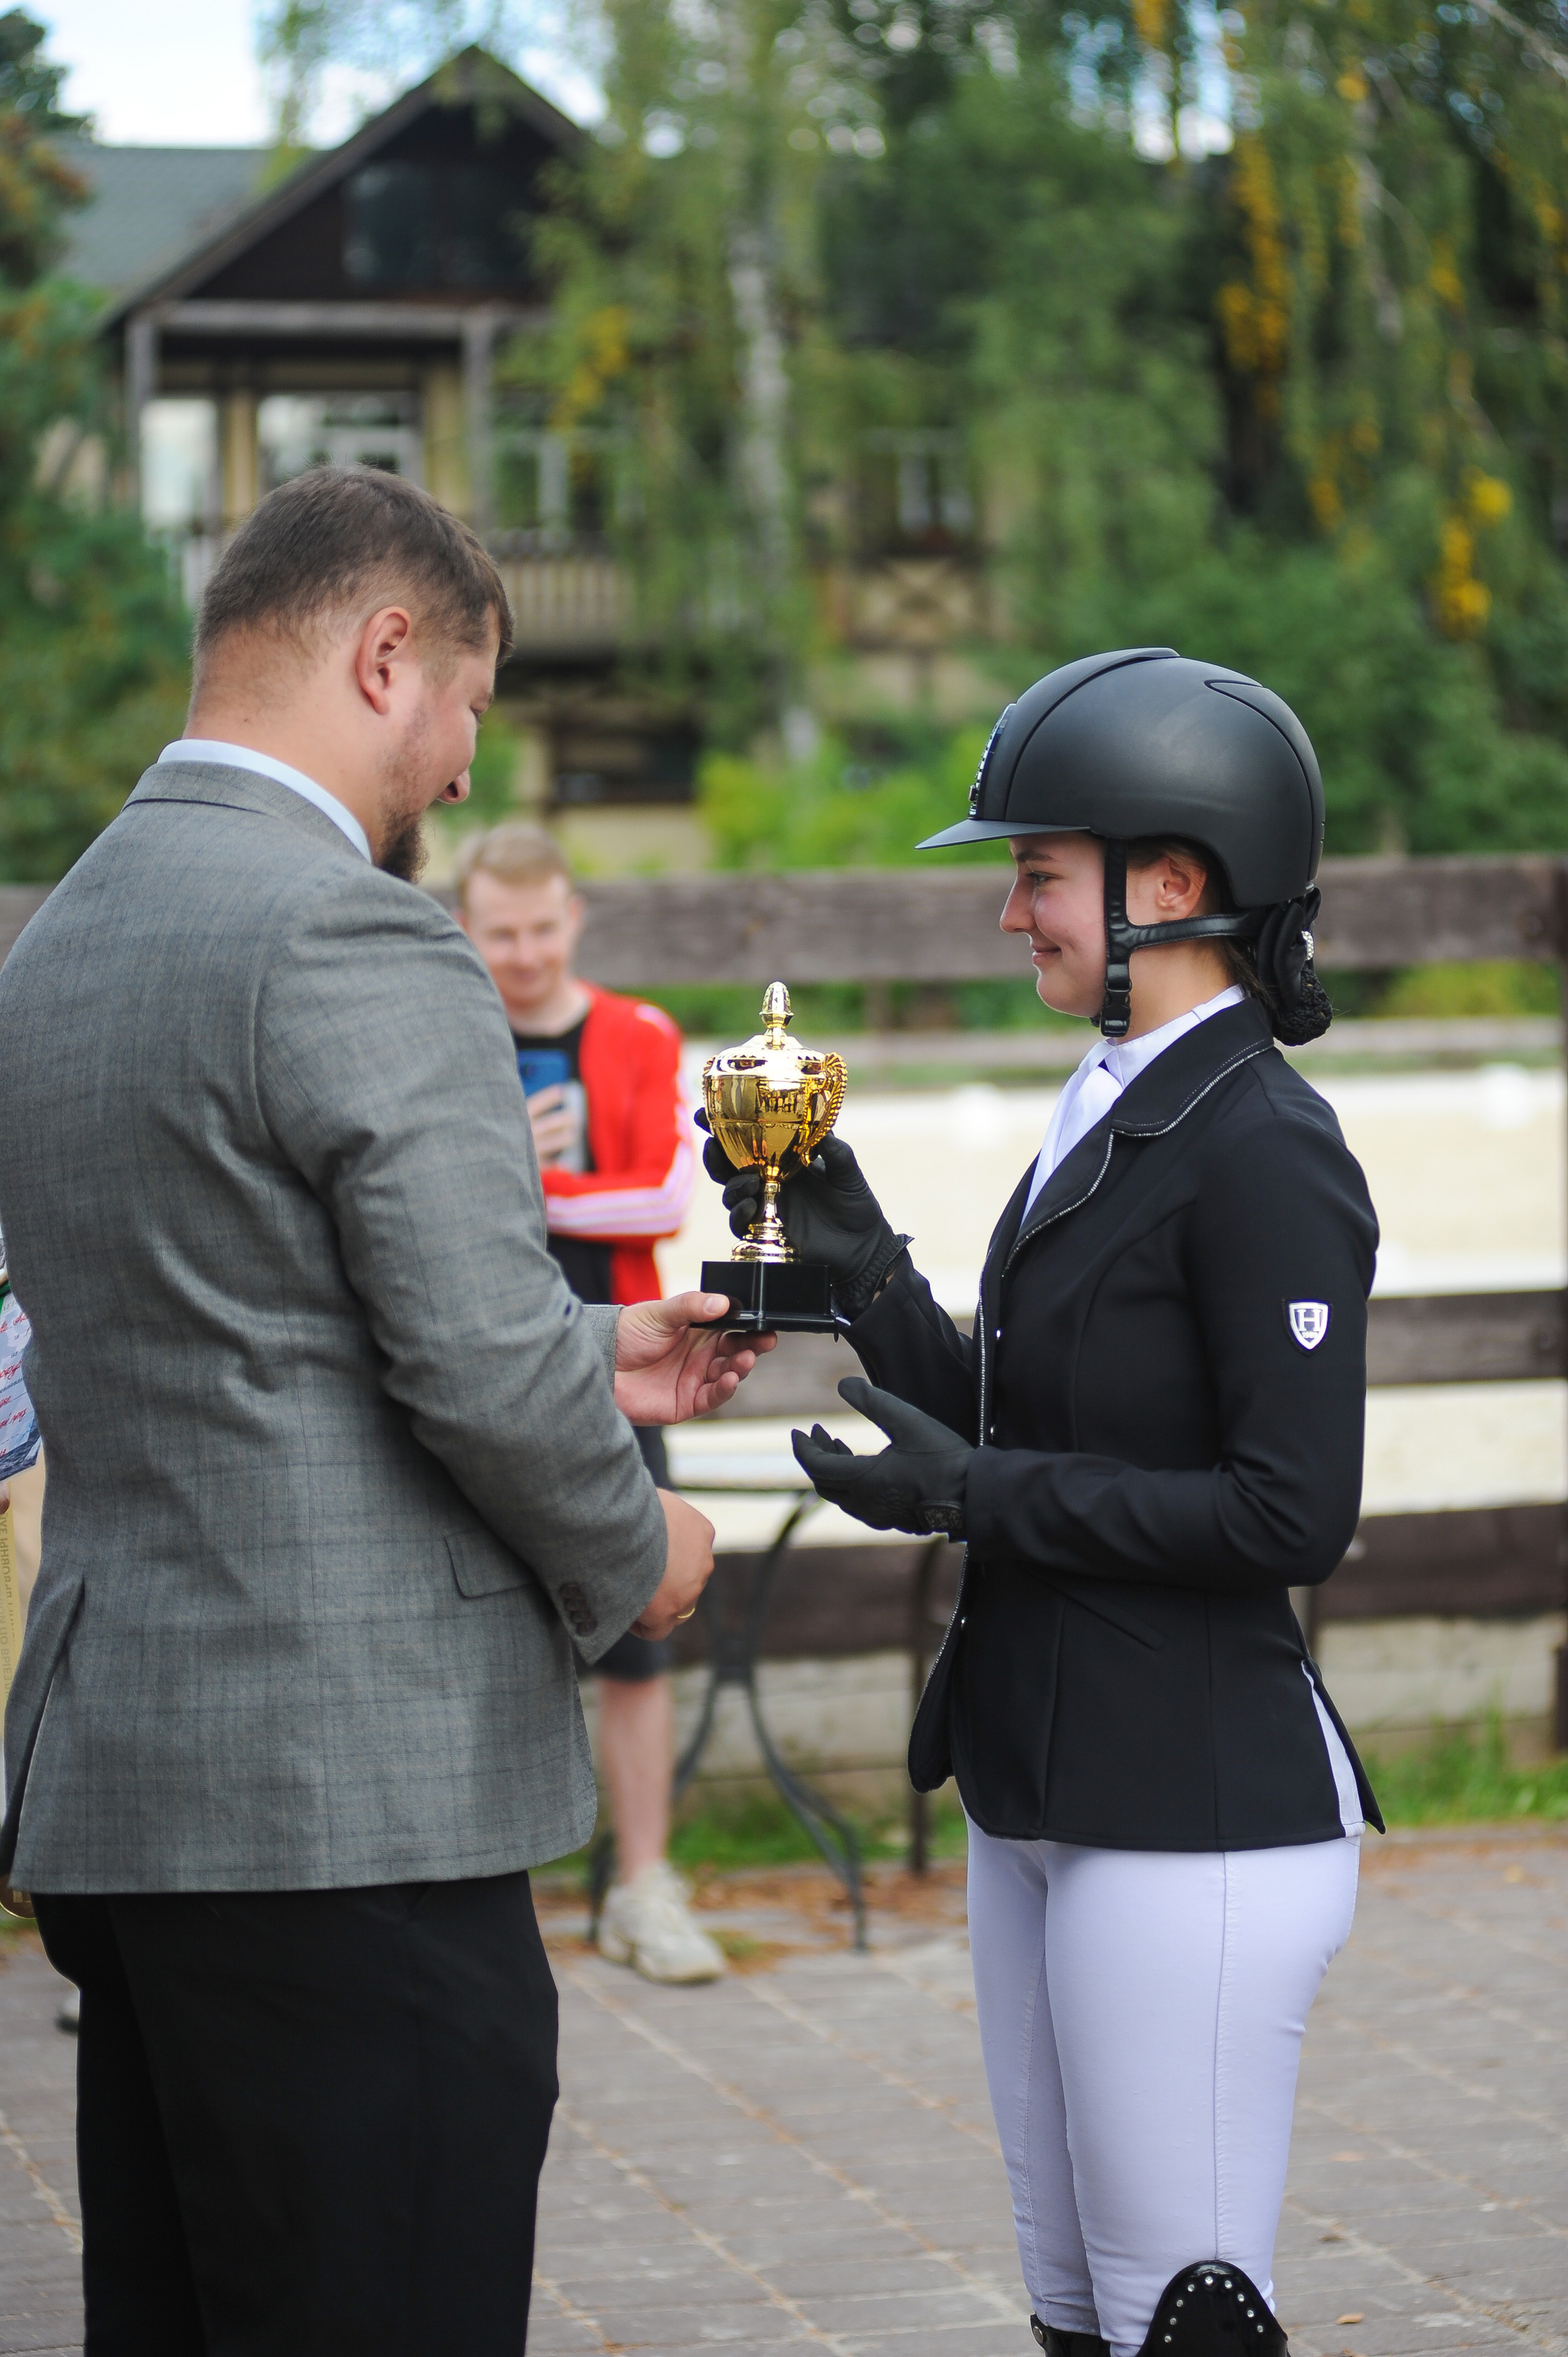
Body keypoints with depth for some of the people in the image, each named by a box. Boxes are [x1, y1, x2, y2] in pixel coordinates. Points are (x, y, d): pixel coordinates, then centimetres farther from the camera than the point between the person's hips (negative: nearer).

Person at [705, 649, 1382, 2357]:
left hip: (1195, 1818, -10)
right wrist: (857, 1266, 6)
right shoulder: (1107, 1118, 14)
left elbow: (1292, 1515, -19)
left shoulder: (1263, 1155, -15)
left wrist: (972, 1494, -17)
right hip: (1044, 1797, 10)